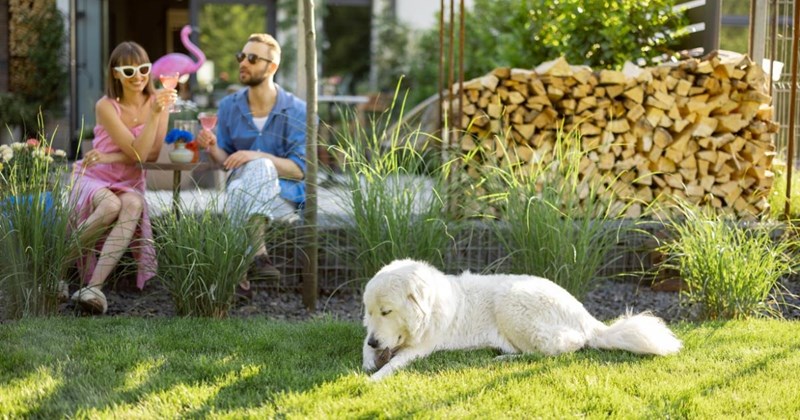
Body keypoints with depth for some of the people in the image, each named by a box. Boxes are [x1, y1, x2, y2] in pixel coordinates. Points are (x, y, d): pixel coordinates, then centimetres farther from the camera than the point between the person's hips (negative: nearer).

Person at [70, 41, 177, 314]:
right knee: (111, 204, -38)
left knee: (133, 205, -35)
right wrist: (154, 114, -29)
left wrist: (109, 158, -17)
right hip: (93, 179, -2)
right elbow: (138, 152, -19)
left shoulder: (157, 100, 0)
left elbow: (153, 154, -6)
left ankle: (94, 287, -45)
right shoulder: (106, 106, -10)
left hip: (130, 184, 2)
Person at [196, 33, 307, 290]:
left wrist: (257, 156, -25)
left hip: (285, 196, -2)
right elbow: (226, 160, 8)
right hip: (243, 192, 2)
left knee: (259, 166, -35)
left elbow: (299, 169, -11)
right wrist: (213, 149, -16)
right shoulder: (229, 106, 5)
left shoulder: (296, 110, -6)